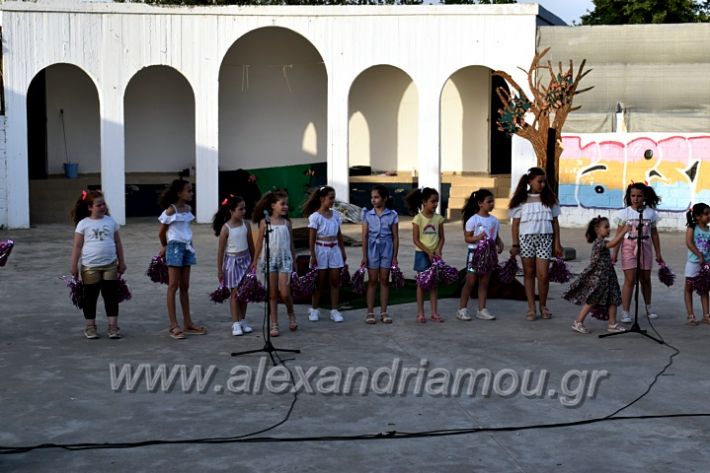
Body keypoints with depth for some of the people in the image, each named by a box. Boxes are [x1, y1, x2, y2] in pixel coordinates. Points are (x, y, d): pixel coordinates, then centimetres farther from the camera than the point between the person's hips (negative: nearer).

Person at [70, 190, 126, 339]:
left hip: (110, 265, 2)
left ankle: (113, 326, 8)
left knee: (111, 296, 3)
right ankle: (90, 327, 18)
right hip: (90, 267, -2)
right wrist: (74, 266, -4)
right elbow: (77, 246, -2)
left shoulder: (110, 221, 6)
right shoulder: (83, 224, -3)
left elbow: (118, 243, 11)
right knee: (90, 298, 8)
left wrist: (121, 262, 10)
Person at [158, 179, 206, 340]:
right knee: (173, 286, -4)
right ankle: (174, 325, -2)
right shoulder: (171, 210, -11)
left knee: (185, 286, 10)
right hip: (175, 247, -7)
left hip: (187, 247, 7)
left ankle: (188, 323, 15)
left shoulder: (188, 209, 8)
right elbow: (161, 232, -4)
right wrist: (165, 246, 12)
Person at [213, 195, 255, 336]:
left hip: (245, 260, 4)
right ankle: (235, 324, 4)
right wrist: (219, 270, -6)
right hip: (232, 261, -4)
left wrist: (253, 262, 10)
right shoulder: (225, 228, -13)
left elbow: (251, 245, 8)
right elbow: (221, 250, -8)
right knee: (235, 293, -1)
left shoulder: (246, 224, -1)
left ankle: (243, 321, 19)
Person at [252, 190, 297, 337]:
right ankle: (274, 325, 11)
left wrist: (294, 261, 12)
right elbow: (259, 242, 3)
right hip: (269, 259, -1)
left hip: (285, 259, 1)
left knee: (285, 293, -6)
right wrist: (255, 261, 3)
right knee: (272, 294, 4)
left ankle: (291, 315, 21)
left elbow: (291, 243, 10)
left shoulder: (287, 222, 4)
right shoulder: (265, 222, -2)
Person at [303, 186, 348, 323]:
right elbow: (312, 238, -10)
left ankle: (334, 310, 10)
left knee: (335, 281, 4)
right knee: (320, 282, 4)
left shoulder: (335, 214, 6)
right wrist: (313, 256, -13)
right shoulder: (315, 216, -10)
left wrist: (343, 251, 11)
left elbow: (339, 234, 12)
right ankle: (314, 309, 18)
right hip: (321, 250, -5)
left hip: (334, 249, 5)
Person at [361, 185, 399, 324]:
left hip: (387, 249, 0)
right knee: (372, 281, 3)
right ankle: (370, 312, 8)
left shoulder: (392, 215, -1)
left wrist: (395, 257, 0)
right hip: (372, 249, 0)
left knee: (384, 280, 5)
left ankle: (383, 312, 12)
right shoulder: (368, 215, 1)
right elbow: (365, 236, 0)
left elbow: (395, 237, 2)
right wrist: (364, 256, -4)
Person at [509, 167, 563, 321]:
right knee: (529, 273, 6)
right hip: (526, 239, 0)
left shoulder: (549, 199, 6)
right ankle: (531, 308, 12)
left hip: (544, 239, 0)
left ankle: (543, 306, 14)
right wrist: (515, 245, -3)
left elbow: (555, 222, 9)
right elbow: (515, 224, 3)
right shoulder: (521, 200, 2)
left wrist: (557, 243, 6)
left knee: (543, 275, -6)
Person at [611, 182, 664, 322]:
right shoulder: (625, 213, -4)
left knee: (646, 278, 14)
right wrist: (615, 253, -5)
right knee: (630, 279, -8)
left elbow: (654, 234, 9)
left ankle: (648, 307, 34)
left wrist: (658, 254, 11)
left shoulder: (650, 213, 3)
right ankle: (625, 312, -5)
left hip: (645, 247, 3)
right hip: (629, 247, -3)